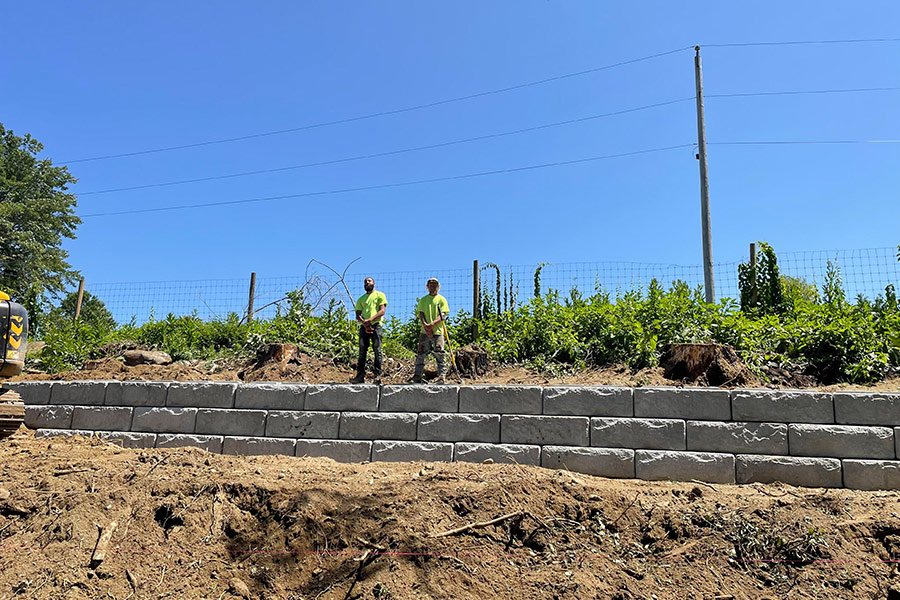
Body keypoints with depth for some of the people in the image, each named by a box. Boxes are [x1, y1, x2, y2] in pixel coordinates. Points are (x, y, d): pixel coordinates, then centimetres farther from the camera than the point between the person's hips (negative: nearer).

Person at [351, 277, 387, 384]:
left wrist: (369, 320, -15)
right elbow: (358, 315, 12)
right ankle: (360, 375, -3)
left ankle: (377, 375, -8)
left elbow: (382, 311, -3)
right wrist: (364, 322, -10)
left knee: (377, 351, -8)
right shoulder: (361, 299, 23)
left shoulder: (380, 295, 10)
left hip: (376, 325, -4)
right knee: (362, 352, -2)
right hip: (364, 327, 4)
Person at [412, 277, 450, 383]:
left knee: (439, 355, -6)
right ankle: (417, 376, 5)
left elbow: (443, 315, -3)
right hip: (424, 331, 2)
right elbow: (420, 313, 7)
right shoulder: (423, 299, 16)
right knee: (421, 354, 1)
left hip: (437, 331, -2)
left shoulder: (441, 299, 8)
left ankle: (441, 376, -4)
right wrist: (425, 324, -13)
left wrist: (432, 324, -18)